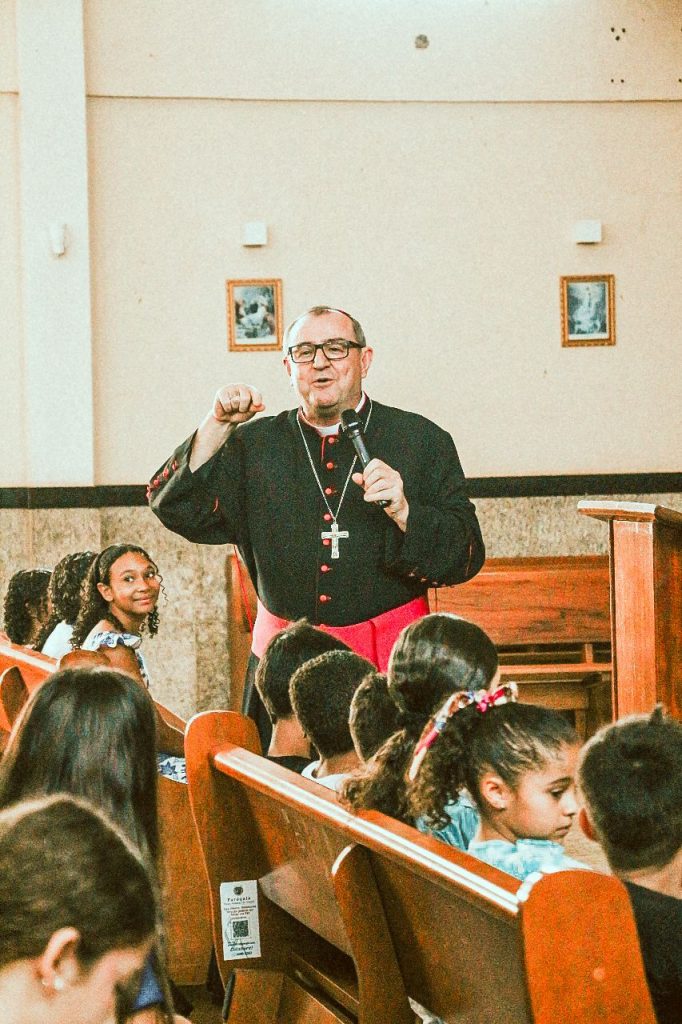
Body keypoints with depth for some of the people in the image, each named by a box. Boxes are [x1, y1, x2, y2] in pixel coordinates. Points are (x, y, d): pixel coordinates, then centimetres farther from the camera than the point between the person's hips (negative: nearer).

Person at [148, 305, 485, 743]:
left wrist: (404, 512, -18)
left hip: (391, 660, -1)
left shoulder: (421, 440, 4)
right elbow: (178, 510, 0)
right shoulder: (256, 445, 10)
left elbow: (466, 556, -1)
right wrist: (218, 426, -7)